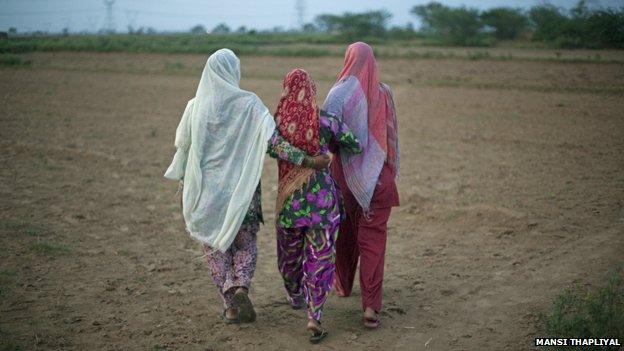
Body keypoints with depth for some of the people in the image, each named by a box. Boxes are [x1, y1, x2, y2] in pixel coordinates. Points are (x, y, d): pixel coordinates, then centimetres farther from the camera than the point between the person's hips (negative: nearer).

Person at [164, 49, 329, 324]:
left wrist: (185, 187, 15)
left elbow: (181, 147, 3)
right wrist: (307, 160, -20)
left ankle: (230, 306, 14)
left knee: (216, 248, 15)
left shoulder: (195, 107, -4)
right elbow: (272, 141, -19)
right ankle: (241, 287, -8)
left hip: (205, 190, 1)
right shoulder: (249, 104, -10)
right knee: (245, 244, 17)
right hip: (240, 189, -1)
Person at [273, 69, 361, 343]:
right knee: (319, 259, 5)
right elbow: (355, 146, -4)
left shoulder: (277, 121, -6)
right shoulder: (325, 121, -10)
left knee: (290, 254, 24)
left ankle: (295, 297, 47)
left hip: (289, 199, 2)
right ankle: (314, 318, 1)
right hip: (323, 198, -2)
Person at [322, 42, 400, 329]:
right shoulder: (384, 92, -1)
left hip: (346, 174, -1)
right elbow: (391, 133, 4)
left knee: (345, 231, 20)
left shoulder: (341, 92, -10)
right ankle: (371, 306, -6)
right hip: (379, 176, 1)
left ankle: (343, 284, 40)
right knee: (373, 238, 2)